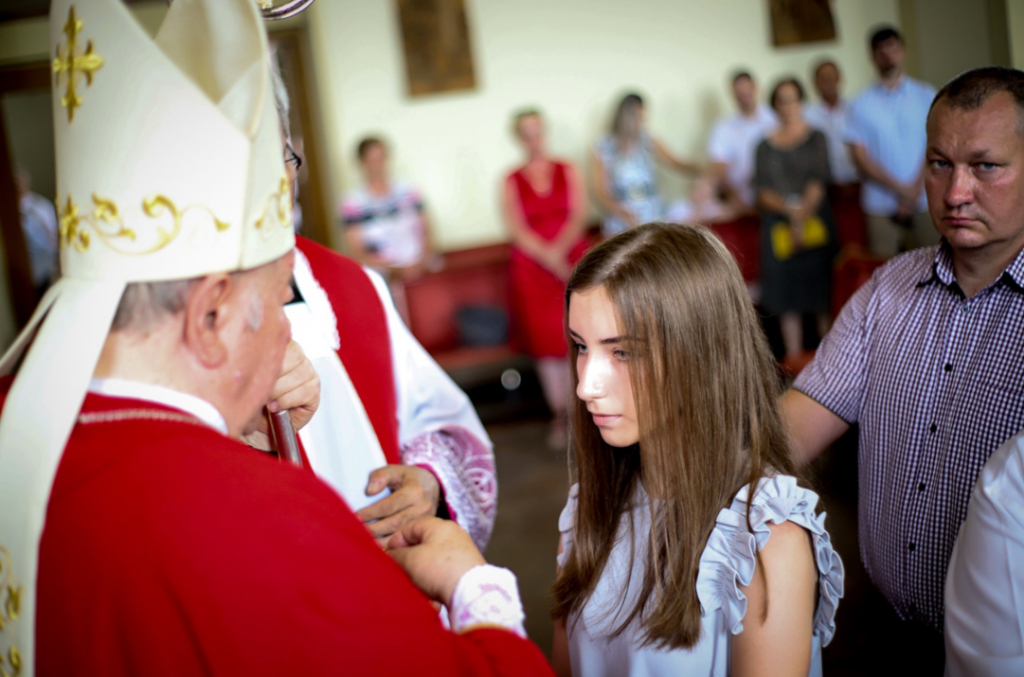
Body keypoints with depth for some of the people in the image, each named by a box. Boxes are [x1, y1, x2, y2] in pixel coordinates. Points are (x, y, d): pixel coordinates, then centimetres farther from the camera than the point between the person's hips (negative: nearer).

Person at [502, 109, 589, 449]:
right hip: (531, 266, 0)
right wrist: (550, 258, -13)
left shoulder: (567, 171, 11)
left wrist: (560, 248, -14)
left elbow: (579, 216, 2)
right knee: (545, 339, -3)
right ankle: (559, 416, 3)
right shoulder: (511, 181, 7)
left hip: (571, 258, 0)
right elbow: (516, 229, -2)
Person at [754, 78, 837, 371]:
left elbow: (819, 181, -3)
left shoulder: (816, 138, 7)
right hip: (778, 223, 2)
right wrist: (789, 209, -13)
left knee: (821, 286, -3)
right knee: (786, 289, 1)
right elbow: (762, 192, 3)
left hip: (815, 218, -2)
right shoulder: (765, 146, 11)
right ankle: (794, 355, 8)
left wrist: (804, 212, -15)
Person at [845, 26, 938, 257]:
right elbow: (860, 156, 0)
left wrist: (915, 189, -8)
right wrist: (900, 189, -9)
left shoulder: (926, 95, 10)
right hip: (881, 206, -1)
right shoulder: (862, 104, 7)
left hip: (925, 202, 1)